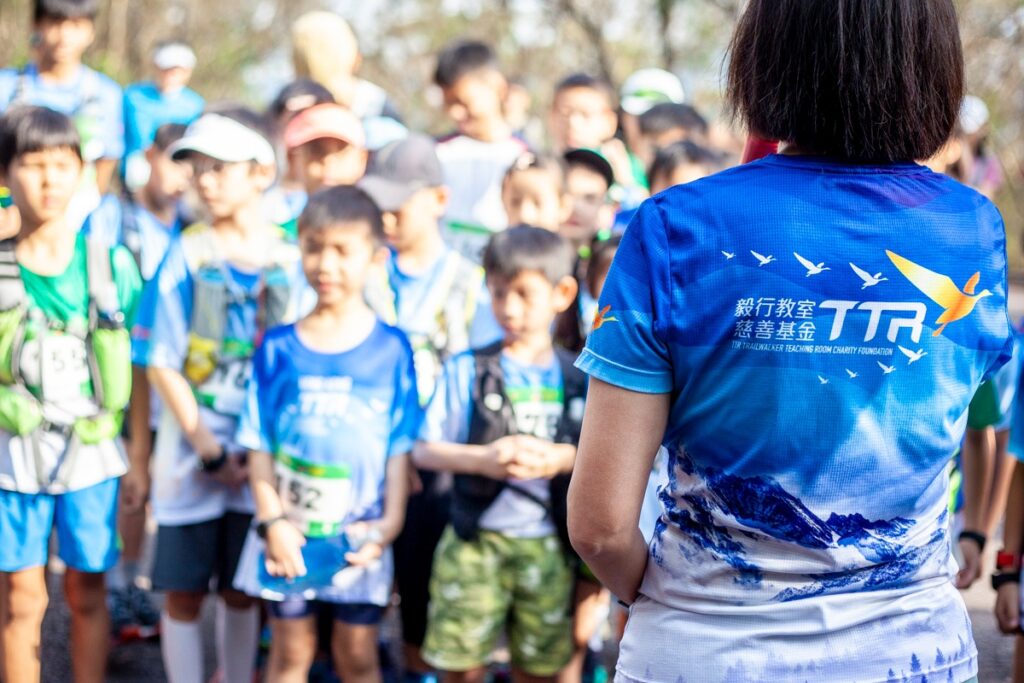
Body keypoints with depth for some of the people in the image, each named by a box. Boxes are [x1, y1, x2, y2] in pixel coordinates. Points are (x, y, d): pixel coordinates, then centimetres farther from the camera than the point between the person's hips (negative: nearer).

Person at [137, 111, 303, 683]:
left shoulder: (292, 259, -2)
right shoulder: (187, 255, -6)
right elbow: (162, 364, -6)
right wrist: (211, 452, -10)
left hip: (264, 455, 1)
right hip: (192, 449, -1)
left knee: (242, 590, 12)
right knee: (184, 591, 4)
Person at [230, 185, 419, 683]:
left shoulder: (391, 349, -3)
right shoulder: (280, 348, -2)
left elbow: (400, 446, 0)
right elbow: (259, 445, -1)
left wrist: (389, 522, -7)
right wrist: (273, 520, -10)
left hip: (360, 535, -1)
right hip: (290, 532, 1)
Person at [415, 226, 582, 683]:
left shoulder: (577, 379, 4)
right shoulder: (467, 370, -1)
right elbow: (424, 450, -4)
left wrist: (557, 458, -17)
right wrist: (482, 459, -20)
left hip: (548, 546, 2)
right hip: (476, 540, -1)